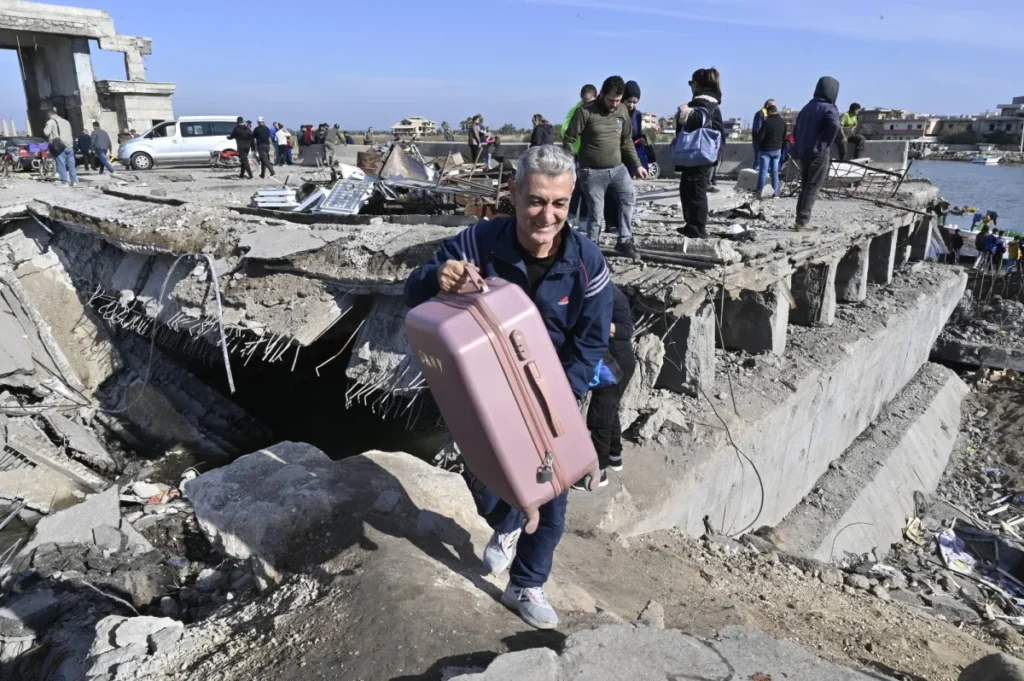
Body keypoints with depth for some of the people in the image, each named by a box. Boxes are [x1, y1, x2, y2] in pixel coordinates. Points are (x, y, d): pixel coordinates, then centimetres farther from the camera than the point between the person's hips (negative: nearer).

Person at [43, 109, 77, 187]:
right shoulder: (66, 121, 18)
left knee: (61, 164, -3)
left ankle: (64, 182, -6)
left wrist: (44, 129, 13)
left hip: (60, 146, -5)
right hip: (69, 145, 5)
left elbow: (46, 133, -7)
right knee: (71, 164, 7)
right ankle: (74, 181, 6)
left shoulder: (51, 122, 0)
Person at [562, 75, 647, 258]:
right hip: (592, 171, -5)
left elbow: (627, 141, 15)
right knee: (596, 214, -3)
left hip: (617, 167, 5)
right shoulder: (585, 112, -10)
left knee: (629, 196, -12)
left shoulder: (622, 111, 5)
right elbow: (568, 140, -7)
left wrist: (637, 164, 11)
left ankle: (624, 241, 1)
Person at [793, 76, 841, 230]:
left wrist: (799, 150, 13)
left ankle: (800, 219, 13)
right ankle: (803, 221, -6)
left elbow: (796, 131, 16)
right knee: (812, 189, -3)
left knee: (805, 187, 13)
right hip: (819, 154, -7)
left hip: (803, 154, 7)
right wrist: (827, 144, -14)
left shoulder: (807, 107, 16)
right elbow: (834, 125, -26)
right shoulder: (829, 108, -7)